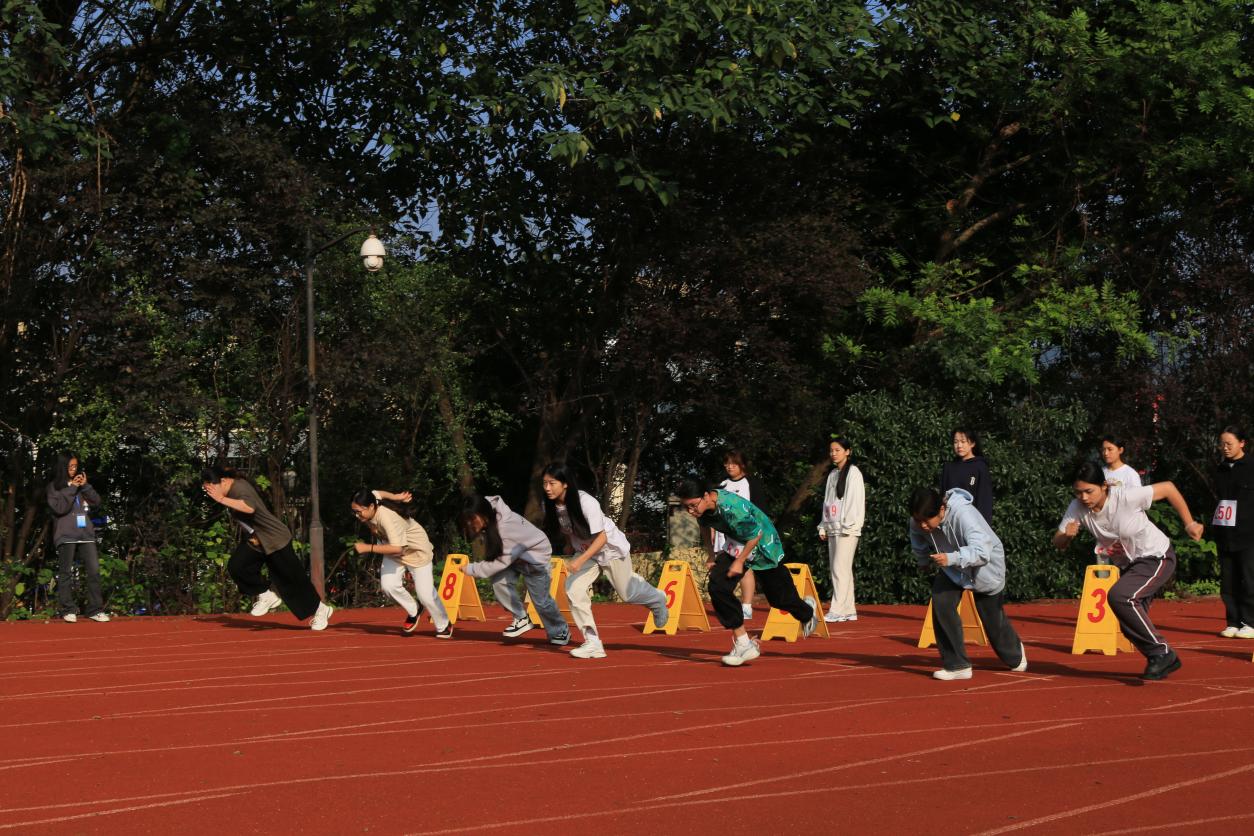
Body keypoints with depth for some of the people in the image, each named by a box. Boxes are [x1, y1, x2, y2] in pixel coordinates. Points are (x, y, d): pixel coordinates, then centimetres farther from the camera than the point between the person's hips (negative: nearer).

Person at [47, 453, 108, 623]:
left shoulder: (81, 482, 16)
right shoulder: (54, 486, 3)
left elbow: (96, 501, 10)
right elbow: (58, 507, -10)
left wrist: (85, 486, -4)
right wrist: (71, 488, -11)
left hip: (86, 533, 4)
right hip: (66, 535, -4)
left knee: (94, 571, -4)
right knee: (66, 573, 0)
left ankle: (96, 610, -1)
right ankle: (68, 610, 5)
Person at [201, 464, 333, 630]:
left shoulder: (239, 488, -28)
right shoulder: (230, 490, 0)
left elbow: (249, 508, -51)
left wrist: (222, 499, -51)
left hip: (275, 539, -8)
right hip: (254, 541, 8)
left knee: (291, 579, 1)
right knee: (236, 567, -12)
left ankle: (321, 610, 21)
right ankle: (266, 596, 6)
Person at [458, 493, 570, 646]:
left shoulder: (507, 529, -41)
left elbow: (501, 562, -34)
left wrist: (471, 569, -28)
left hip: (535, 554, -6)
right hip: (512, 553, 6)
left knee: (541, 600, 1)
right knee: (499, 581, -19)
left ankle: (561, 632, 26)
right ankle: (522, 619, 0)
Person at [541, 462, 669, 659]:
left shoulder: (586, 503, -35)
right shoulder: (550, 506, -16)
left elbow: (601, 538, -32)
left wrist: (580, 561, -40)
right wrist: (572, 549, 14)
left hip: (611, 547, -5)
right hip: (584, 551, 5)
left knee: (627, 592, 10)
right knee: (573, 589, -16)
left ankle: (657, 600, 45)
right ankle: (593, 643, -11)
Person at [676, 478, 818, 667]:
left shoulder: (731, 508, -40)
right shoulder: (702, 506, -17)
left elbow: (756, 534, -26)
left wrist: (739, 561, -21)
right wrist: (711, 555, 6)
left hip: (762, 546, -6)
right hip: (736, 546, 6)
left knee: (779, 598, 11)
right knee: (717, 586, -17)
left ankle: (808, 611, 48)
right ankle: (743, 643, -10)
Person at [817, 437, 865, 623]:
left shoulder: (853, 472, -4)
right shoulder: (833, 474, 18)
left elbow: (856, 501, -10)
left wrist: (848, 526, -15)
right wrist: (823, 527, 14)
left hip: (847, 529, -8)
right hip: (833, 529, 8)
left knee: (841, 568, -13)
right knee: (836, 569, 6)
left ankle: (837, 610, -17)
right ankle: (848, 611, 9)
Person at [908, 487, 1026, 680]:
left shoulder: (963, 514, -41)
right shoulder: (918, 522, -23)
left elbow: (981, 552, -51)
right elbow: (919, 548, 2)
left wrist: (951, 558, -63)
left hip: (985, 568, -4)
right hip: (952, 570, 4)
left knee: (993, 619, 13)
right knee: (941, 602, -23)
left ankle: (1015, 655, 47)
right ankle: (957, 665, -13)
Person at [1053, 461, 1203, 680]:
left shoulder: (1126, 497, -30)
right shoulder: (1077, 508, -15)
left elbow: (1168, 488, -18)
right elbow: (1058, 543, -10)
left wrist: (1189, 524, -11)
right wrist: (1066, 535, -34)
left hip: (1157, 557, -7)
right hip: (1127, 566, 7)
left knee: (1119, 596, -28)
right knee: (1129, 626, 8)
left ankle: (1161, 653, -18)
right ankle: (1163, 661, 31)